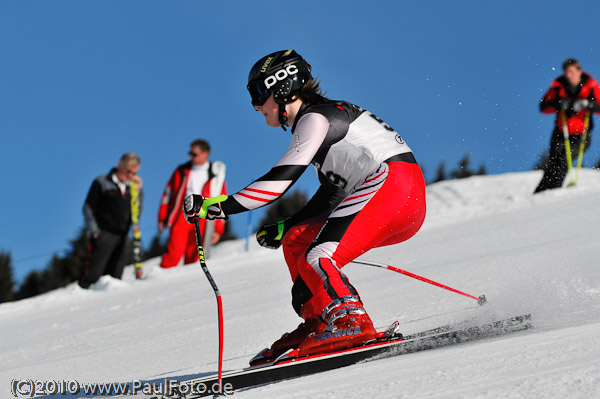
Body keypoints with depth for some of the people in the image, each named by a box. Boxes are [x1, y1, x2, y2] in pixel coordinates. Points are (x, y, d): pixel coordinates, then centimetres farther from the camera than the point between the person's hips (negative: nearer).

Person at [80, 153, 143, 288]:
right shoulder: (102, 183, 3)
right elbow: (88, 208, 1)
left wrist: (138, 191, 1)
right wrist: (94, 231, -8)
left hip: (122, 237, 5)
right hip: (104, 235, -4)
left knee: (115, 276, 0)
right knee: (93, 274, -12)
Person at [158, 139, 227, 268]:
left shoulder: (215, 176, 8)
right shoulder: (182, 171, 11)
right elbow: (168, 194, 15)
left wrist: (218, 229, 5)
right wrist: (162, 218, 9)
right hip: (181, 217, 0)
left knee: (193, 257, 0)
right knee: (174, 253, -13)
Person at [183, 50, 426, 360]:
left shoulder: (315, 118, -6)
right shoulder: (326, 117, 22)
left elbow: (279, 182, -16)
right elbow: (332, 194, 26)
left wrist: (216, 207, -16)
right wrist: (284, 228, 26)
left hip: (395, 185, -10)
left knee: (317, 259, -20)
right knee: (295, 242, 10)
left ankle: (350, 323, -32)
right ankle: (318, 322, 4)